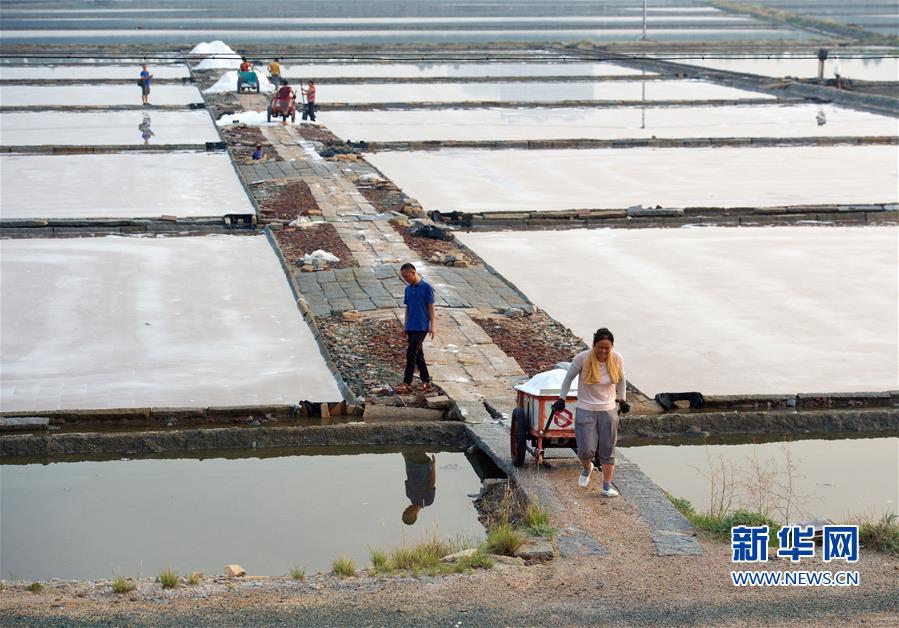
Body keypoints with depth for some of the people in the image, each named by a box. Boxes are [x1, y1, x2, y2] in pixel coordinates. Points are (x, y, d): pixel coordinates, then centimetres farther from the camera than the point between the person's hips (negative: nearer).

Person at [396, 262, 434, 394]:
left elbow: (431, 308, -7)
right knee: (418, 354, 10)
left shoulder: (426, 288, -9)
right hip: (411, 327, 7)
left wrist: (433, 326, -11)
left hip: (421, 327, -7)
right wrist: (405, 326, 17)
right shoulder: (408, 289, 11)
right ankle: (426, 380, 18)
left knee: (411, 353, -13)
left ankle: (407, 383, -12)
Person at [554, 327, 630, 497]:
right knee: (586, 451, -6)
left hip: (608, 411, 2)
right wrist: (561, 399, 2)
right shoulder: (583, 358, -17)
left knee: (608, 451, 4)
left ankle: (607, 485, 17)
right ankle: (587, 468, 29)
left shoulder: (617, 359, -8)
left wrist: (622, 400, 15)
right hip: (585, 410, -2)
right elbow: (569, 377, 0)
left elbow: (621, 380, 13)